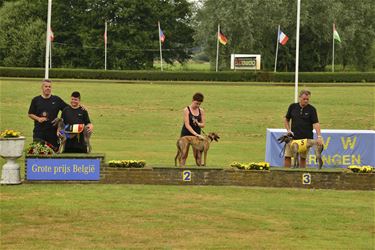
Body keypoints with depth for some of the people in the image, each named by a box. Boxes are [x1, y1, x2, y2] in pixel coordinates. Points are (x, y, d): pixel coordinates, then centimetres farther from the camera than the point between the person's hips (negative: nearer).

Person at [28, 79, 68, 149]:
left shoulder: (57, 100, 9)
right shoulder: (36, 100, 7)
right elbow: (30, 114, 10)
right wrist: (38, 118, -7)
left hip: (53, 131, 1)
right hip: (39, 131, -1)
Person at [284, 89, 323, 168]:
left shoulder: (311, 109, -4)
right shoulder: (293, 107, 4)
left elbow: (315, 123, -13)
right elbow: (286, 119, 16)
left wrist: (319, 136, -25)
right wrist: (288, 130, 3)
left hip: (306, 138, -2)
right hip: (293, 137, 2)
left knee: (303, 158, 4)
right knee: (287, 156, -5)